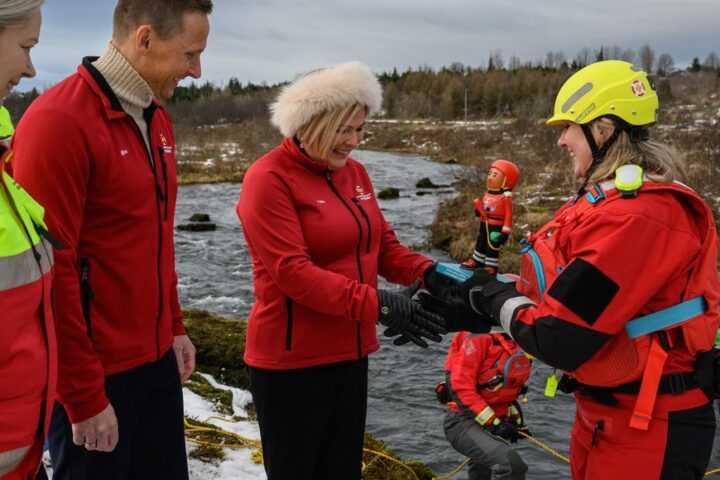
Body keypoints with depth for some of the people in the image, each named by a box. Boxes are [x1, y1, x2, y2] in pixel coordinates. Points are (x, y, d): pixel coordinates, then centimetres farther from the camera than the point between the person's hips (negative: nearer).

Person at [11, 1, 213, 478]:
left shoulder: (157, 119, 9)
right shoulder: (60, 121, -18)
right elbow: (51, 268, -19)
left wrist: (173, 326, 13)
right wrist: (84, 397, -16)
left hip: (157, 361, 8)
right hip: (96, 374, -8)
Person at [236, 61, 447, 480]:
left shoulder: (354, 172, 8)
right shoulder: (269, 179, -15)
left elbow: (383, 243, 8)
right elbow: (291, 271, -23)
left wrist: (428, 272, -11)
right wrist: (376, 305, -29)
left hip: (350, 353, 7)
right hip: (292, 361, -7)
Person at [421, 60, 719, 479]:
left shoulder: (635, 217, -27)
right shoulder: (610, 198, 6)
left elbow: (560, 341, -27)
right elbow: (562, 290, 8)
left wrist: (496, 298, -10)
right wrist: (476, 297, 1)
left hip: (648, 429, -9)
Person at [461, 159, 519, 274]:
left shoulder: (505, 197, -21)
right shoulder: (487, 194, -1)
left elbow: (508, 215, -17)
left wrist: (505, 232, -16)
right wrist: (479, 210, -9)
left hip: (496, 227, -7)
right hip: (484, 224, 7)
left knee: (492, 247, 4)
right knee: (480, 244, 22)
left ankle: (491, 267, 16)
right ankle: (476, 261, 39)